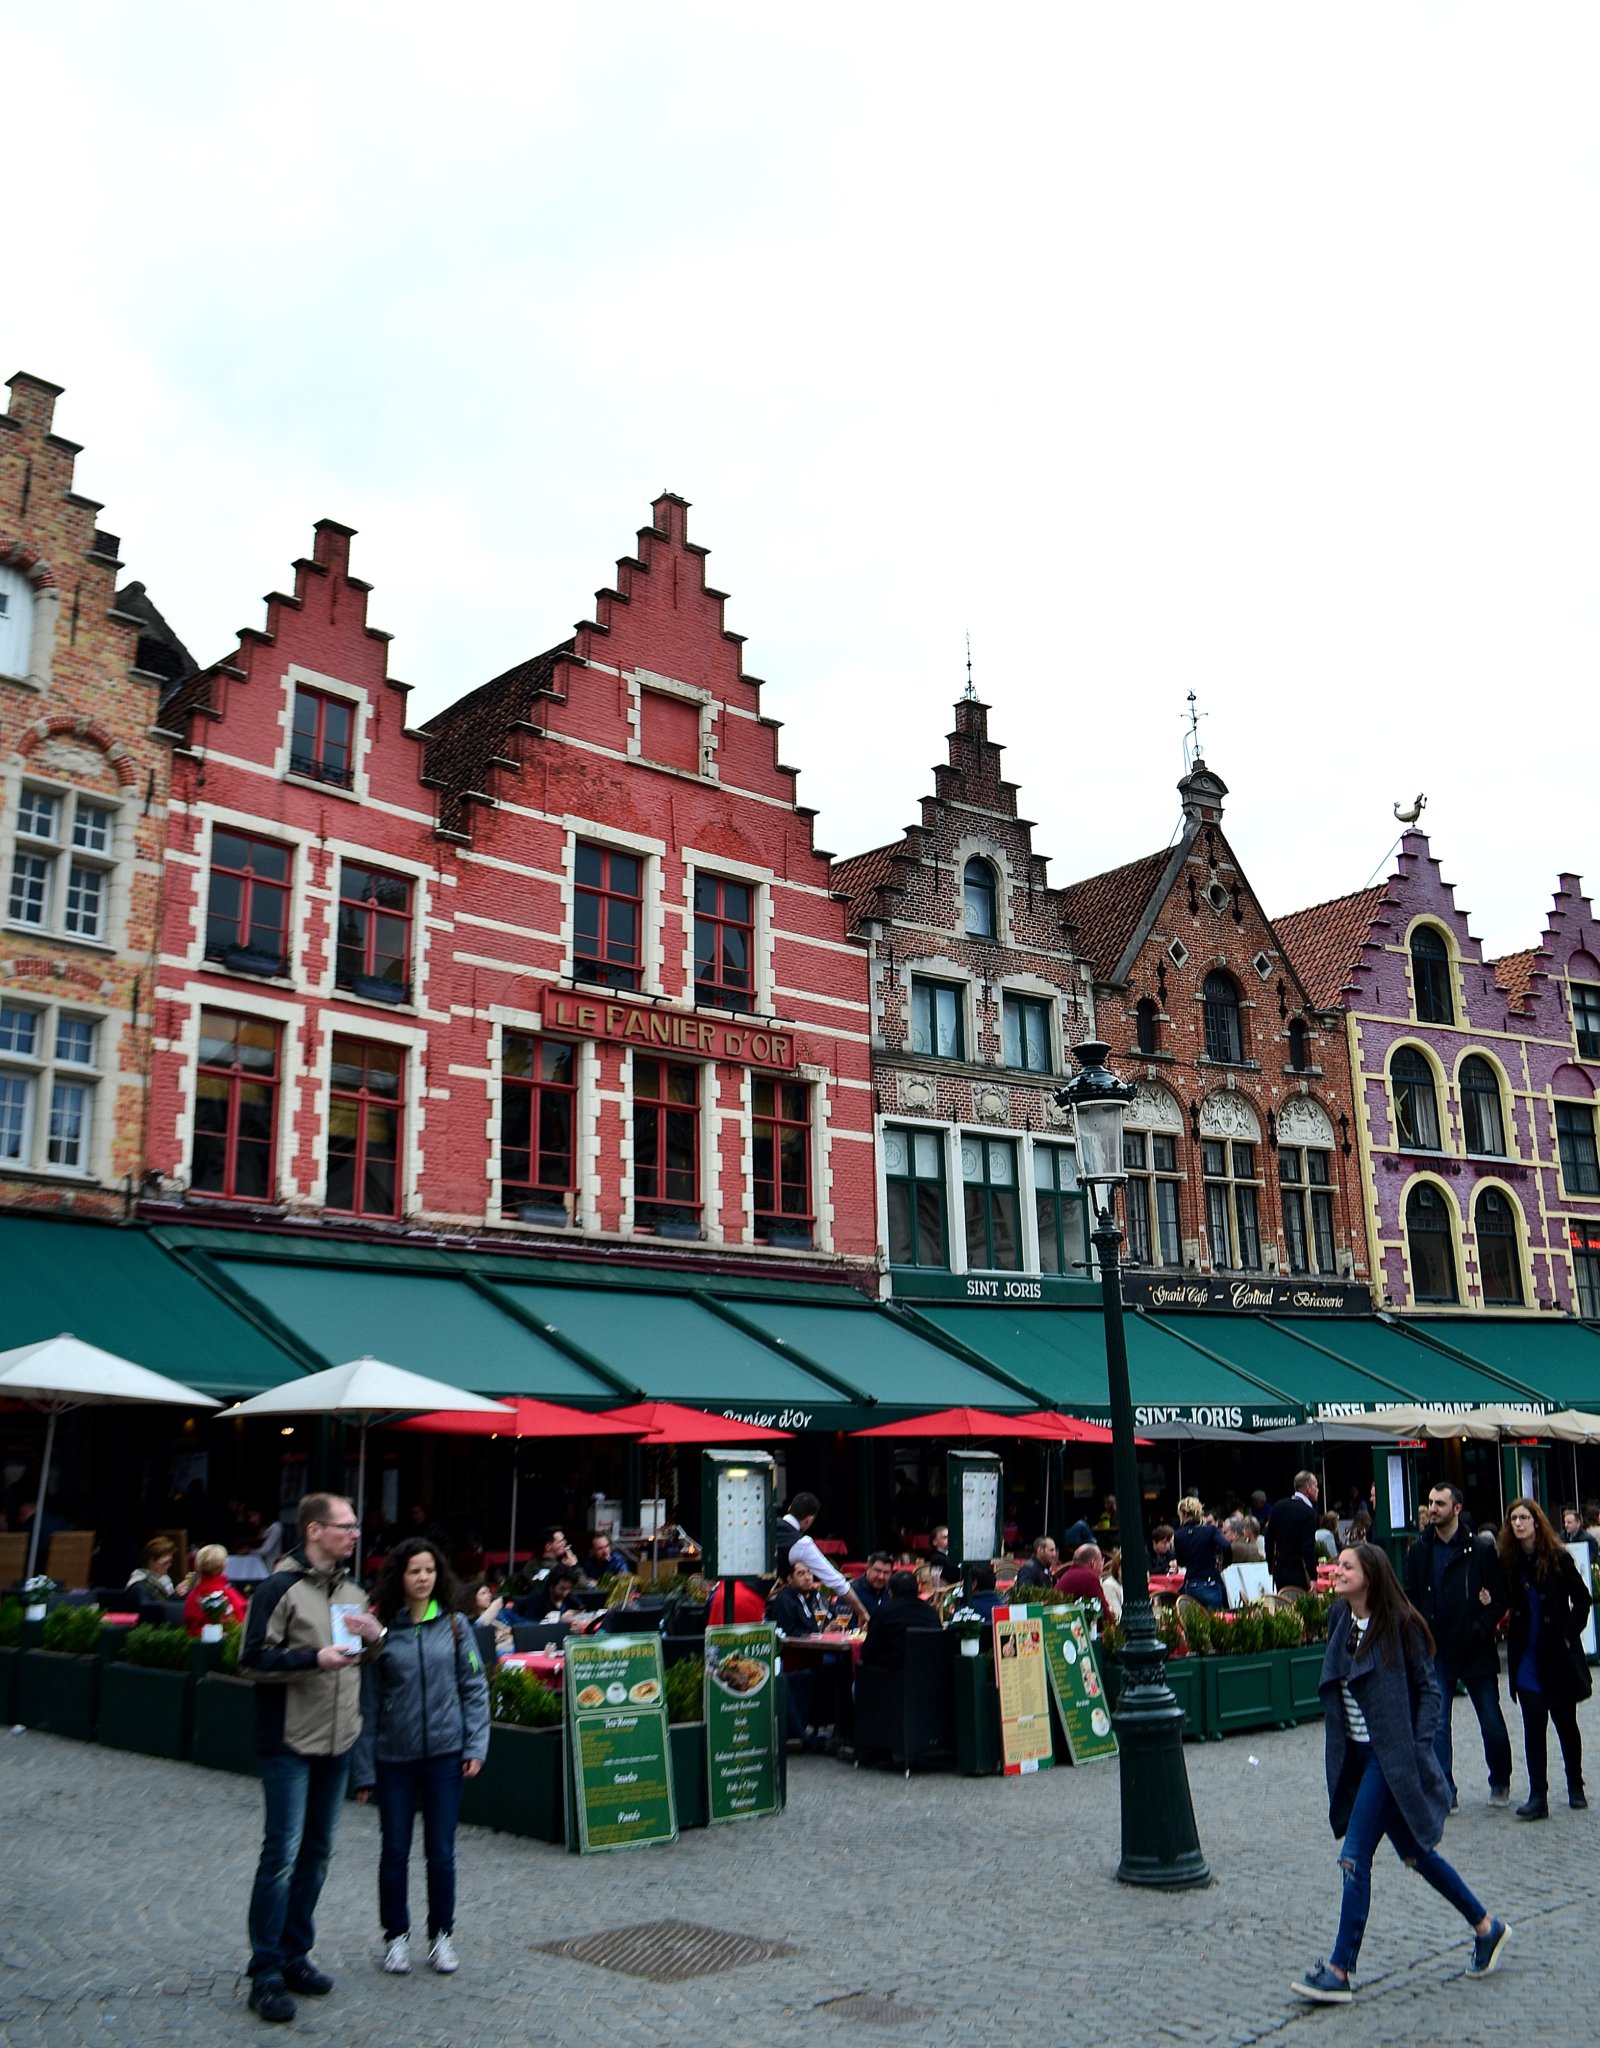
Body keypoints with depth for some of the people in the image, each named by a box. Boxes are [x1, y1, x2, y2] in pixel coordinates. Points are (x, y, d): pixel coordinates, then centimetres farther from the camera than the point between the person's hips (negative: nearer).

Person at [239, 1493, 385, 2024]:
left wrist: (375, 1637, -1)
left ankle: (295, 1953, 26)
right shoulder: (280, 1588, -11)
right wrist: (314, 1658, -25)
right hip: (290, 1741, -7)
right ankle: (266, 1973, 5)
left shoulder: (352, 1591, 12)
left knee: (317, 1850, 13)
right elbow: (253, 1660, -15)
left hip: (338, 1741, 7)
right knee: (283, 1853, -4)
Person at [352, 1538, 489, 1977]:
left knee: (441, 1851, 8)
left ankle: (441, 1936, 24)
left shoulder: (454, 1625, -1)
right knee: (395, 1851, 9)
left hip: (445, 1753, 1)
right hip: (393, 1756, -1)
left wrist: (476, 1747, -5)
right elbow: (367, 1702, -3)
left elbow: (474, 1687, 3)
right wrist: (363, 1768, -3)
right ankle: (396, 1936, 27)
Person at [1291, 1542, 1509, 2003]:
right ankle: (1486, 1927, 35)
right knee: (1413, 1851, 16)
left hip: (1391, 1757, -7)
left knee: (1355, 1858, -7)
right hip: (1356, 1755, 7)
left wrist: (1420, 1748, -15)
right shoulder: (1340, 1619, 5)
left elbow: (1428, 1687, -8)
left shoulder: (1399, 1625, -13)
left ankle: (1339, 1972, 0)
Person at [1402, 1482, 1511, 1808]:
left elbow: (1500, 1597, -3)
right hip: (1436, 1652, 2)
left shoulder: (1481, 1550, -5)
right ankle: (1444, 1790, 7)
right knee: (1437, 1724, 0)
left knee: (1492, 1721, 9)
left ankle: (1500, 1782, 29)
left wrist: (1481, 1628, -14)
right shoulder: (1419, 1551, 3)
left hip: (1475, 1650, -2)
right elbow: (1410, 1598, 8)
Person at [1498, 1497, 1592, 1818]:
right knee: (1533, 1727, -2)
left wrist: (1570, 1632, -8)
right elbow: (1506, 1604, 7)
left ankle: (1576, 1787, 31)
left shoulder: (1557, 1558, -8)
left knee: (1566, 1723, 13)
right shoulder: (1508, 1561, -1)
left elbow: (1582, 1598, -2)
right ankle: (1537, 1796, -1)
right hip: (1526, 1656, 1)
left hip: (1558, 1653, -1)